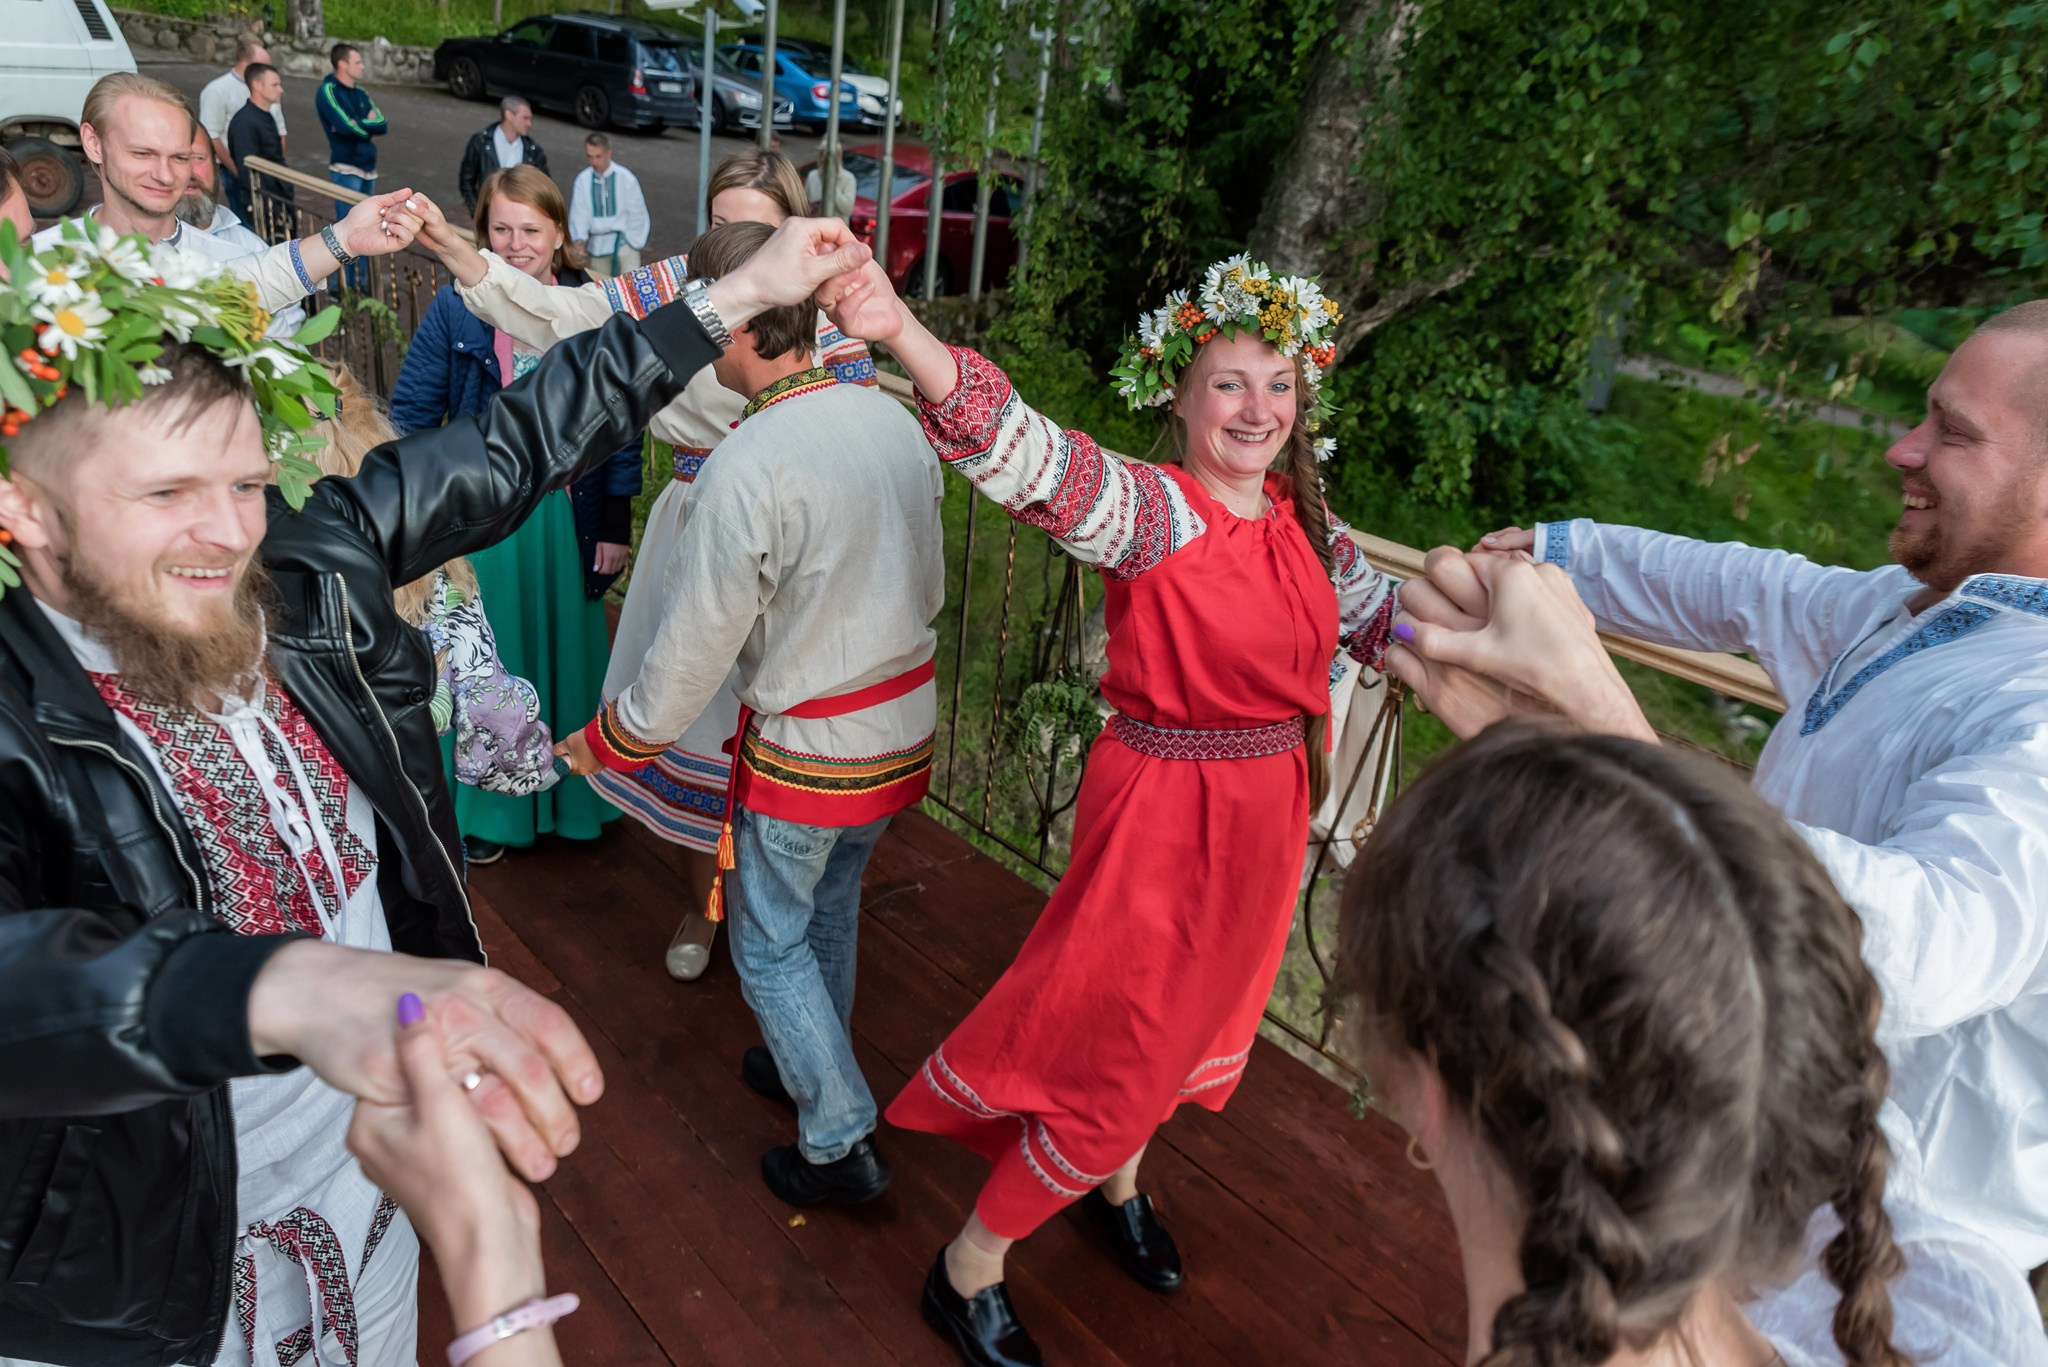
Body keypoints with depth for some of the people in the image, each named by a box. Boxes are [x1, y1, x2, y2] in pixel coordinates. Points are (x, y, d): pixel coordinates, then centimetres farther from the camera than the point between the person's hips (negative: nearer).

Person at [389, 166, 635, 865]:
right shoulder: (455, 308, -5)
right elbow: (412, 411, -2)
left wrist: (615, 523, -2)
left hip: (565, 513, 1)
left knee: (566, 652, 13)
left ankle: (568, 794, 35)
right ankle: (485, 806, 31)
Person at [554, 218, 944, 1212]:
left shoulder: (748, 467, -25)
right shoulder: (894, 419, -3)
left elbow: (696, 647, -18)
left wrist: (605, 743, -1)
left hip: (807, 749, -7)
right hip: (906, 732, 7)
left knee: (771, 941, 15)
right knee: (831, 907, 27)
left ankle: (841, 1142, 25)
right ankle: (812, 1066, 48)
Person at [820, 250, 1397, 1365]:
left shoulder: (1304, 525, 2)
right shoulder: (1151, 511, -20)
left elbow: (1386, 623, 16)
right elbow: (1029, 454, -39)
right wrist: (899, 330, -53)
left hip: (1267, 814, 7)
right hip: (1164, 814, -7)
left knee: (1195, 1017, 24)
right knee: (1114, 1043, 3)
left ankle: (1118, 1182, 54)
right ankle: (967, 1273, 26)